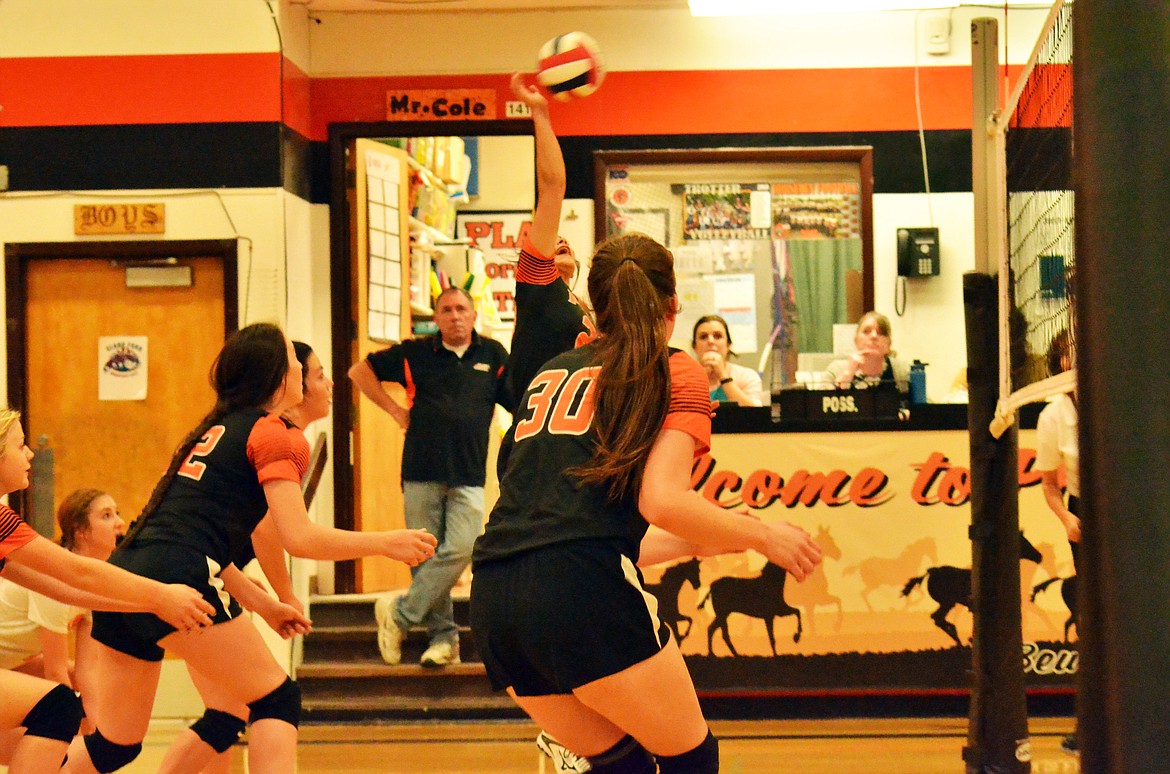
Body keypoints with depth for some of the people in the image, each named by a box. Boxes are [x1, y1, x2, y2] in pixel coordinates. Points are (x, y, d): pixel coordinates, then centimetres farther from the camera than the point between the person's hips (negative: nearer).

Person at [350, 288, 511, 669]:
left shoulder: (493, 355, 10)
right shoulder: (415, 353, 8)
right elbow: (360, 371, 16)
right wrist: (396, 410, 10)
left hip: (469, 475, 0)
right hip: (421, 472, 0)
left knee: (461, 549, -16)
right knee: (424, 556, 0)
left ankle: (400, 613, -2)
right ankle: (443, 638, 10)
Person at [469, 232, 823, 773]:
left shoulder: (550, 374, 26)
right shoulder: (676, 373, 8)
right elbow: (662, 500, -7)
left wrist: (695, 540, 37)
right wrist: (762, 535, 8)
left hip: (492, 602, 6)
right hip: (581, 589, -6)